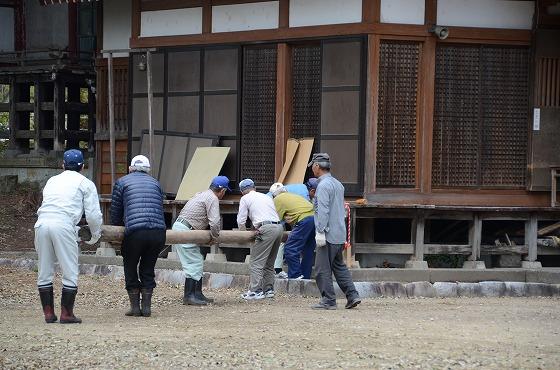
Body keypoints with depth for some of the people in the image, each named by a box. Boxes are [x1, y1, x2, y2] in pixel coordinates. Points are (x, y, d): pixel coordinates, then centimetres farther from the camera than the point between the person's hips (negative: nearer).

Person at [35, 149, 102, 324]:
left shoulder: (52, 181, 28)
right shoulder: (86, 184, 14)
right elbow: (93, 215, 7)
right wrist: (95, 236, 24)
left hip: (42, 223, 5)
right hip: (64, 224, -5)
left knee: (44, 272, 12)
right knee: (70, 272, 3)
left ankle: (48, 313, 13)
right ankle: (66, 313, 1)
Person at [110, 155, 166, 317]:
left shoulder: (122, 182, 15)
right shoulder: (155, 183, 24)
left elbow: (115, 212, 17)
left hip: (135, 231, -3)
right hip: (158, 232, 3)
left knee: (130, 269, 14)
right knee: (148, 269, 17)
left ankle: (135, 307, 11)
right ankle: (146, 306, 13)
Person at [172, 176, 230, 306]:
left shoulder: (202, 194, 19)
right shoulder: (213, 199, -12)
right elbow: (215, 222, -20)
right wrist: (215, 237, -4)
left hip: (180, 226, 10)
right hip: (184, 230, -10)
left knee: (197, 262, 12)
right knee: (194, 263, -11)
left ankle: (197, 294, 14)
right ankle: (189, 296, -13)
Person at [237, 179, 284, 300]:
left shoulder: (245, 199, 9)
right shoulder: (267, 197, 27)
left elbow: (241, 220, 8)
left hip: (266, 228, -7)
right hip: (279, 226, 7)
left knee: (256, 262, -6)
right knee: (269, 262, 17)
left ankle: (256, 291, -12)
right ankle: (269, 289, 18)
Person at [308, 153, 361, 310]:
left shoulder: (323, 185, -13)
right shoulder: (338, 184, 16)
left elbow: (323, 210, -20)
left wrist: (320, 232, -21)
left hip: (328, 234, -9)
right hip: (340, 234, 9)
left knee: (323, 268, -4)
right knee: (339, 266, 16)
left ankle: (329, 300, -3)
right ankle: (352, 295, 11)